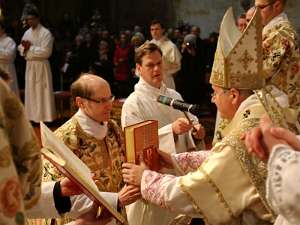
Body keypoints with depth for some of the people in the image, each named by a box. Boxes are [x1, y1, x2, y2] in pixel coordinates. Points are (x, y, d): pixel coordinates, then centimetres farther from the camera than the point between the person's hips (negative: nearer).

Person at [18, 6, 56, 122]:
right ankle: (33, 116, 18)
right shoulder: (27, 33, 12)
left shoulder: (46, 33, -10)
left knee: (42, 92, -4)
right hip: (29, 65, 7)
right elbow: (21, 49, 13)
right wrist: (25, 47, -10)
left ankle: (45, 117, 2)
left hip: (41, 66, -7)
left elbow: (46, 51, -19)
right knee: (31, 92, 10)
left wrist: (30, 47, -13)